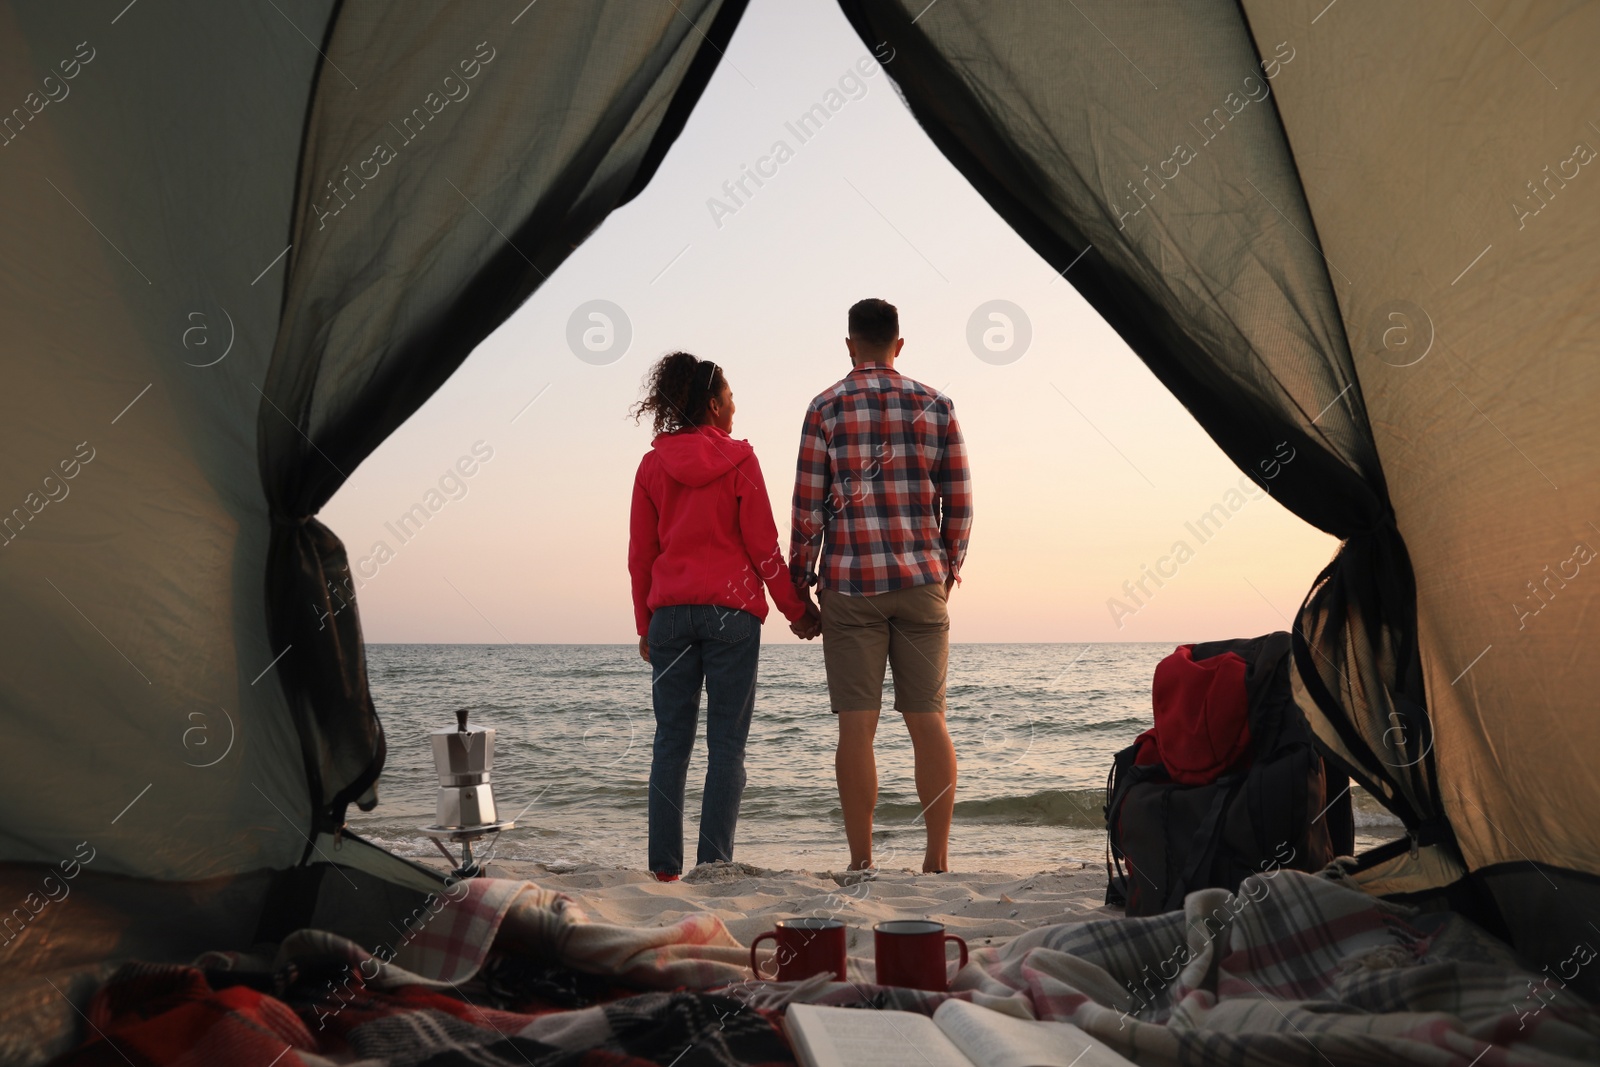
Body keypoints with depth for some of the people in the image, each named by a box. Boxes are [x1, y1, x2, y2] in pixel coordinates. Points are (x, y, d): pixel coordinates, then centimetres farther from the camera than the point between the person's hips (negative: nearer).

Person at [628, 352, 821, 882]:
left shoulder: (652, 464, 7)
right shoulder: (738, 459, -2)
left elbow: (640, 554, 8)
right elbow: (763, 546, -3)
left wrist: (645, 627, 16)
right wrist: (798, 610, 6)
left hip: (669, 614, 3)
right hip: (731, 612, -3)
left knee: (671, 743, 7)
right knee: (727, 744, 1)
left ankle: (664, 867, 6)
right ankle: (714, 864, -3)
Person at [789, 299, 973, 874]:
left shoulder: (826, 407, 1)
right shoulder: (935, 404, 7)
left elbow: (808, 507, -2)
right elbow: (959, 503, 6)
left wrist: (798, 585, 6)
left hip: (849, 584, -2)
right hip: (922, 581, 2)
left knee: (857, 724, 0)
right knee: (928, 719, 6)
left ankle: (861, 860, 2)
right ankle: (938, 856, 8)